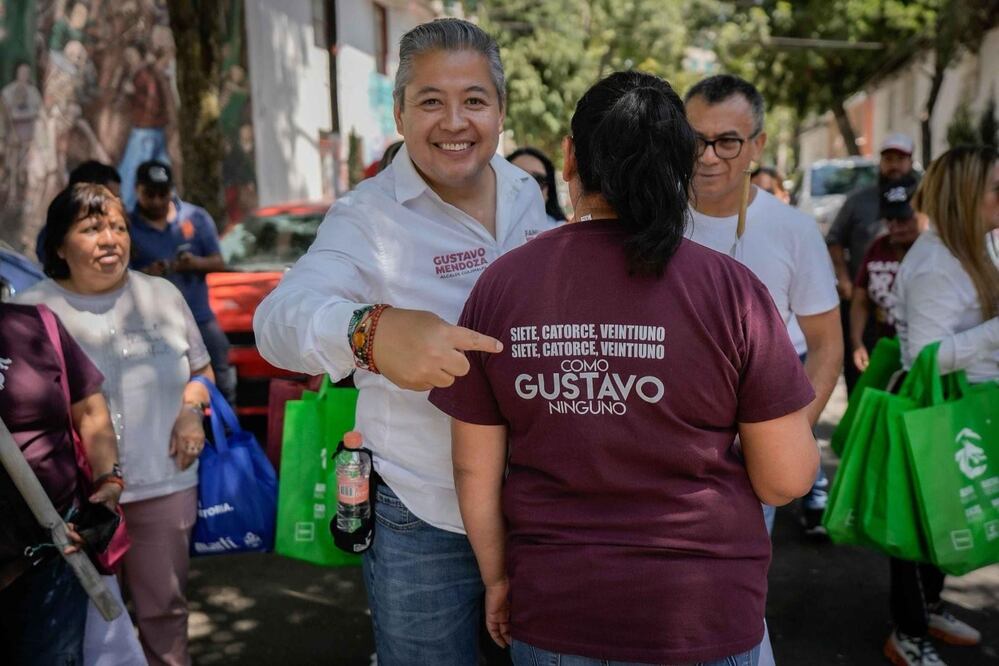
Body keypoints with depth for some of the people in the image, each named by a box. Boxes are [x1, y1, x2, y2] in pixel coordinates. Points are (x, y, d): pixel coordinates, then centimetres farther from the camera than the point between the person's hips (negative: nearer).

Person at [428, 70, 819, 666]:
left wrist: (497, 579, 13)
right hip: (704, 617, -1)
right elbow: (787, 478, -9)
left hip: (549, 618, 2)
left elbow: (475, 470, -2)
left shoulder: (499, 286, -8)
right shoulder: (729, 288, -14)